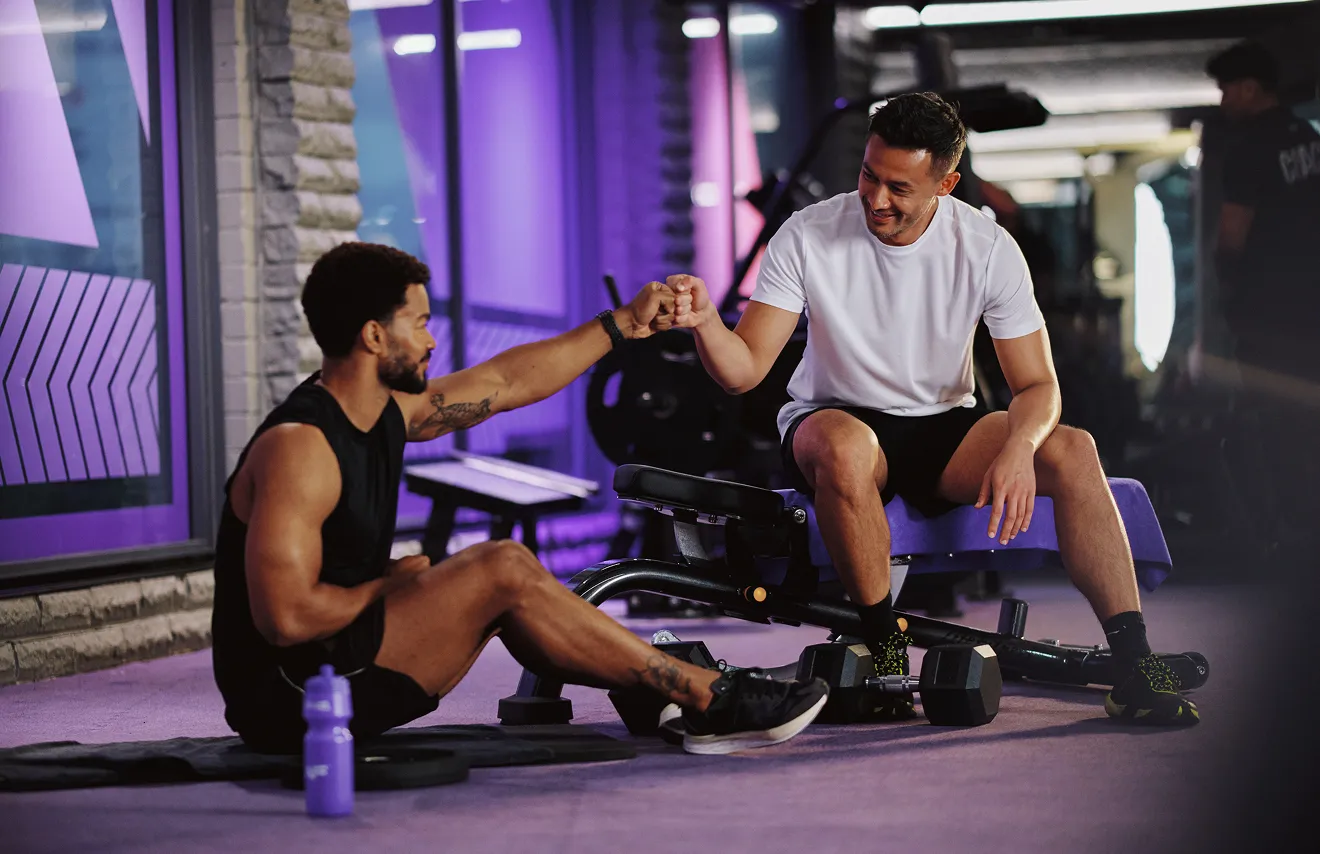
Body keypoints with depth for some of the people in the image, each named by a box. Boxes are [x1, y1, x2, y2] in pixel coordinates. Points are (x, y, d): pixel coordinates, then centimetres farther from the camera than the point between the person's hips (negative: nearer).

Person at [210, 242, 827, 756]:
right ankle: (710, 699, -7)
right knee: (505, 571, -14)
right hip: (284, 695, -10)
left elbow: (505, 382, 20)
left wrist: (625, 324, 25)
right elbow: (286, 616, -28)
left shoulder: (387, 410, 8)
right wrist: (390, 584, -12)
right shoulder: (298, 447, -21)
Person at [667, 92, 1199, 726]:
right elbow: (745, 370, -15)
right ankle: (883, 645, -24)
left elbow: (1037, 385, -8)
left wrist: (1018, 447, -31)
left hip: (944, 430, 2)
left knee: (1070, 449, -25)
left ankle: (1133, 663, -26)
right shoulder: (807, 237, -12)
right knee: (845, 446, -40)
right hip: (833, 418, -2)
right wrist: (704, 323, -38)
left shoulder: (988, 249, -9)